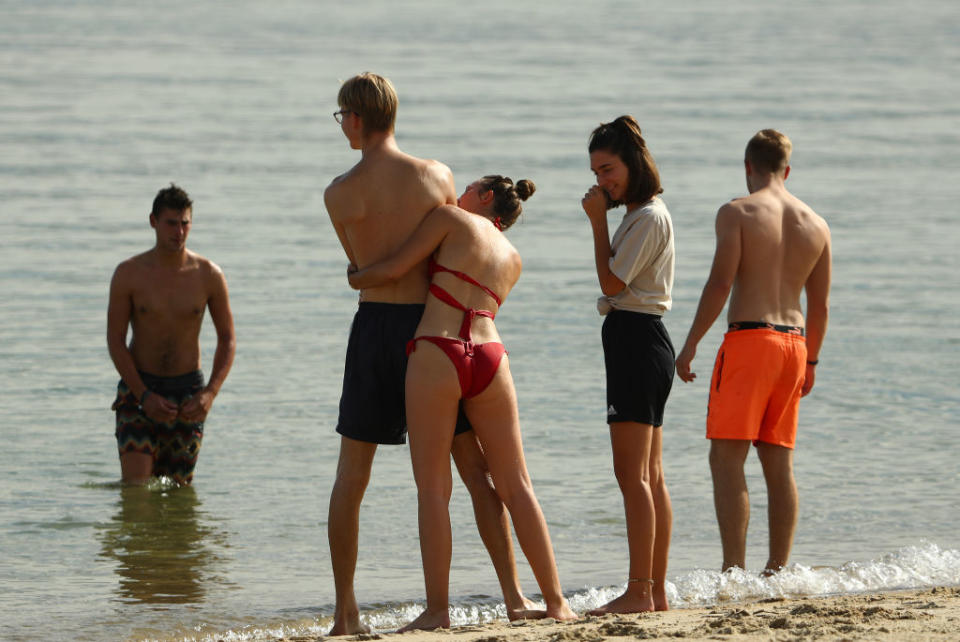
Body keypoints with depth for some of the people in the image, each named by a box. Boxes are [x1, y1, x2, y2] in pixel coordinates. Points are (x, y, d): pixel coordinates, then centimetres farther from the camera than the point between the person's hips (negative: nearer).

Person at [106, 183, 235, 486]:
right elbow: (115, 340, -6)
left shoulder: (209, 276, -5)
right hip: (139, 385, -1)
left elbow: (228, 339, 3)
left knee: (179, 485, 4)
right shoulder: (129, 274, -8)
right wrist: (143, 396, -15)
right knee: (135, 486, -14)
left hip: (188, 389, 1)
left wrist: (210, 393, -12)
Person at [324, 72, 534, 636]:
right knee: (476, 469, 7)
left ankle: (346, 611, 6)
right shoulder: (438, 176, -2)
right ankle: (515, 596, 3)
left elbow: (362, 266, 9)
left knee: (351, 477, 9)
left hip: (374, 329, -1)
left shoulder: (340, 194, -5)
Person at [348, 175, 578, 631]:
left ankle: (437, 610, -6)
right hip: (490, 356, 5)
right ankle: (556, 602, 8)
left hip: (436, 355, -5)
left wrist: (355, 278, 23)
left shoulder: (452, 219, 8)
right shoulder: (512, 260, 24)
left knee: (432, 487, -2)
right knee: (515, 485, 10)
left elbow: (394, 269, 3)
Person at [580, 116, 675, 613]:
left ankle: (638, 592, -14)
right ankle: (656, 590, 12)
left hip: (637, 342, -11)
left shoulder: (648, 218, -13)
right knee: (650, 477, 10)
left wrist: (598, 221, -12)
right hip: (639, 342, 11)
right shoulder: (643, 216, 17)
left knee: (633, 474, -12)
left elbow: (612, 280, -16)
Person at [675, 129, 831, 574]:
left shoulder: (737, 213, -5)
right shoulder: (815, 224, 12)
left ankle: (734, 569, -14)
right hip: (793, 342, 6)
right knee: (779, 463, 11)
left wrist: (690, 345, -7)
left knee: (727, 458, -5)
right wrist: (810, 362, 24)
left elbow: (721, 283, -13)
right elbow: (820, 304, 14)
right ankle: (777, 570, 11)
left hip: (748, 340, -6)